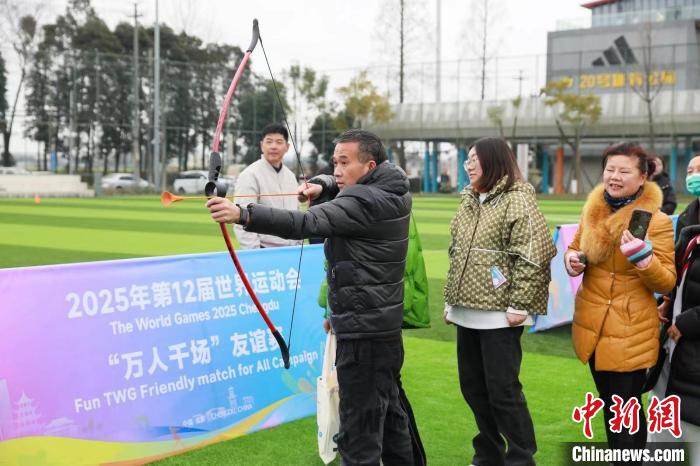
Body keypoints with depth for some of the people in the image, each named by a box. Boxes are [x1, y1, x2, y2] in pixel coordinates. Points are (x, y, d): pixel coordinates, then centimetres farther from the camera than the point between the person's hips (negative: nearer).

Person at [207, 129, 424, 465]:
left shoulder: (365, 202, -19)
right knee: (390, 410, 24)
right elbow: (341, 185, 25)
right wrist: (321, 185, 2)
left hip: (363, 330, -10)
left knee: (359, 429, -7)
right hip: (386, 324, 10)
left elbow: (308, 223, -32)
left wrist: (243, 215, -41)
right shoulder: (391, 191, 10)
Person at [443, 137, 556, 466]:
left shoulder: (517, 201, -11)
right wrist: (450, 301, 18)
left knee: (503, 390, -2)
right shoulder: (469, 202, 14)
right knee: (473, 387, 14)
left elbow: (532, 258, -16)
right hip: (466, 313, 8)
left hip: (498, 315, -8)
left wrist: (518, 306, -18)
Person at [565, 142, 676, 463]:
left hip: (630, 331, -6)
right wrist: (572, 259, -6)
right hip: (592, 325, 6)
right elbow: (576, 248, 17)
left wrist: (643, 257, -31)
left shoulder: (657, 221, -14)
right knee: (610, 404, 21)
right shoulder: (593, 210, 2)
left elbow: (667, 283, -13)